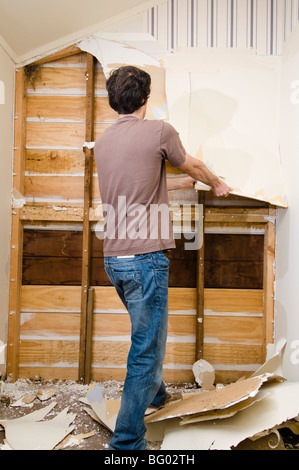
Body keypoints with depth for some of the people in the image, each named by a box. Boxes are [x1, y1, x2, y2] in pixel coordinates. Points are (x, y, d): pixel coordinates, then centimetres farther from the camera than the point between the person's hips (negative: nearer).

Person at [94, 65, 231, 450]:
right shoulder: (159, 131, -8)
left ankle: (154, 392, 48)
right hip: (146, 258, -7)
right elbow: (193, 166, 10)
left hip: (113, 259, 8)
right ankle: (127, 441, 11)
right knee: (147, 347, 2)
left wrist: (184, 183, 34)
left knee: (146, 331, 27)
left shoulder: (102, 142, 10)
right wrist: (217, 184, 31)